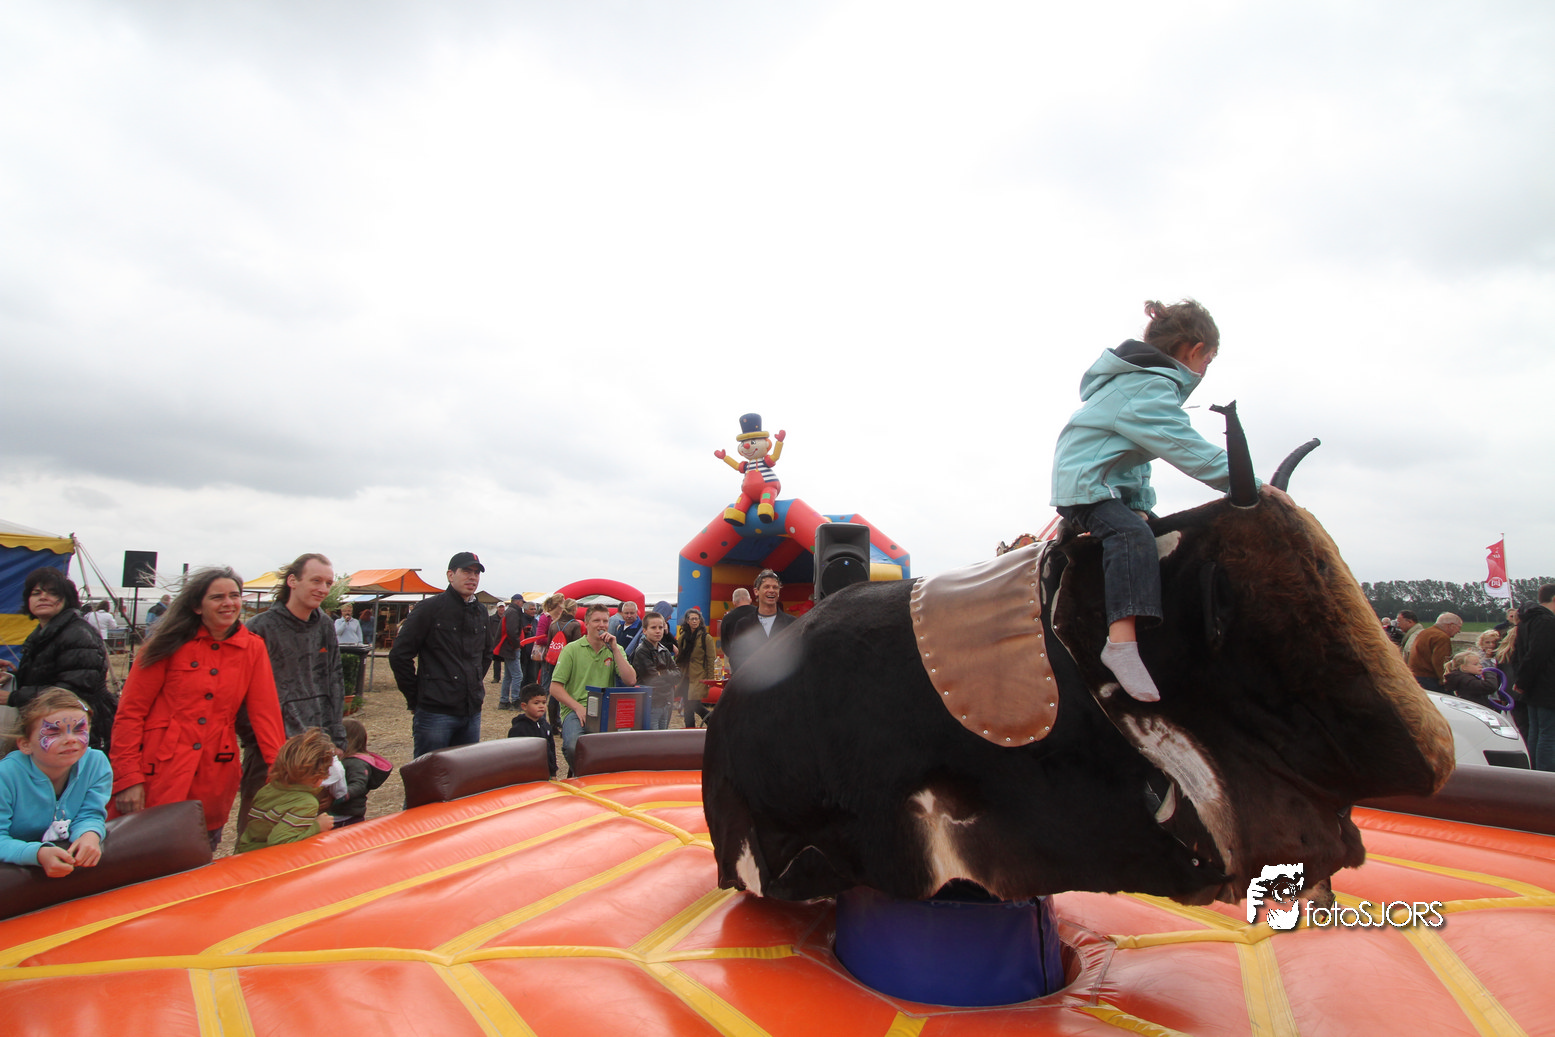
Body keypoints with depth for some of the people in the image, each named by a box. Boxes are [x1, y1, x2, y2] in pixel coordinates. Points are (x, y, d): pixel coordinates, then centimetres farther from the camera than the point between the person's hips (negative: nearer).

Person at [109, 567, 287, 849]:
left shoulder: (253, 648, 4)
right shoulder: (173, 643, -3)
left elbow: (266, 713, 2)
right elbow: (130, 712, -2)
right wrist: (127, 778, -9)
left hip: (214, 778, 2)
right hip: (158, 774, -2)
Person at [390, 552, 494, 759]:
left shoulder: (480, 611, 11)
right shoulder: (431, 608, -8)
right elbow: (399, 655, -10)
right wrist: (415, 698, -7)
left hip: (472, 712, 6)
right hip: (435, 713, -6)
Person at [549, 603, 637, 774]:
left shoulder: (616, 650, 13)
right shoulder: (572, 649, 4)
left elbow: (630, 681, -2)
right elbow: (555, 688, -1)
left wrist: (615, 649, -5)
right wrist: (578, 708, -14)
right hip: (575, 710, -2)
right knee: (574, 745, -32)